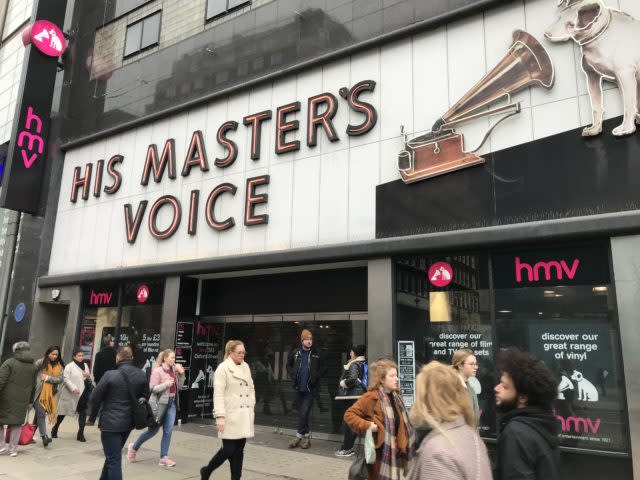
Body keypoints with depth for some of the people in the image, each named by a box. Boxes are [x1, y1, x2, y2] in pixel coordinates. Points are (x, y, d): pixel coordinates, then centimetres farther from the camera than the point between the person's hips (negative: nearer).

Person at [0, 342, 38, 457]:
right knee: (17, 423, 11)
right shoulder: (33, 367, 9)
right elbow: (33, 386, 13)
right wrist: (30, 401, 21)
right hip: (22, 401, 4)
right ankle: (13, 449, 15)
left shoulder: (9, 363, -7)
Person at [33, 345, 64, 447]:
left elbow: (60, 379, 0)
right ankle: (44, 436, -9)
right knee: (41, 413, -8)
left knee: (39, 413, 13)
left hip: (50, 394, 3)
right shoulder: (41, 362, -1)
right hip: (39, 392, -3)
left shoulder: (60, 366, 7)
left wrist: (47, 378, -9)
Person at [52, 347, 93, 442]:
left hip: (82, 394, 4)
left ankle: (80, 434, 4)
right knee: (63, 412, 12)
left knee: (83, 413, -3)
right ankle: (55, 429, 35)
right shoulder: (69, 366, -8)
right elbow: (65, 378, -16)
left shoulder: (85, 365, 10)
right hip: (69, 394, -4)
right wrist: (73, 388, -25)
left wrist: (89, 376, -4)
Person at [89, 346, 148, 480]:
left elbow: (94, 399, -9)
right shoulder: (142, 375, 0)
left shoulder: (110, 375, -15)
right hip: (129, 422, 6)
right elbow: (145, 397, 9)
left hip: (110, 423, -6)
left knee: (114, 460, 2)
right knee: (113, 455, 24)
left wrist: (92, 418, 7)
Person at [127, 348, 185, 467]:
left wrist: (181, 374, -3)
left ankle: (164, 457, 8)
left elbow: (179, 386, 9)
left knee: (168, 430, 0)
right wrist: (166, 384, -25)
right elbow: (152, 388, -15)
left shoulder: (174, 370, 4)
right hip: (159, 403, -5)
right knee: (153, 430, 9)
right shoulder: (158, 371, -13)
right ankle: (134, 447, 33)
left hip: (172, 403, 5)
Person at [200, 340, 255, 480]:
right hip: (230, 416, -6)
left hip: (244, 415, 6)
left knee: (239, 450, 8)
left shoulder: (246, 366, 11)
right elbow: (218, 394, -14)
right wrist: (220, 416, -19)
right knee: (229, 450, -1)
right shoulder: (223, 368, -9)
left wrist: (251, 407, 11)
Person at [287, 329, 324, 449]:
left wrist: (316, 377, -6)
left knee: (304, 413, -8)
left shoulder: (316, 354, -6)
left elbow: (322, 367, 6)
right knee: (302, 413, 11)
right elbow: (288, 365, 15)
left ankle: (299, 436, 5)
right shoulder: (296, 353, 0)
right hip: (298, 388, 3)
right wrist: (293, 375, 2)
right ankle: (307, 435, 24)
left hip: (310, 389, -3)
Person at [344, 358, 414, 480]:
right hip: (380, 452, -7)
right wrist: (366, 426, -23)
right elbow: (349, 414, -16)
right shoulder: (371, 397, -16)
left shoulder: (396, 397, 8)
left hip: (395, 451, 7)